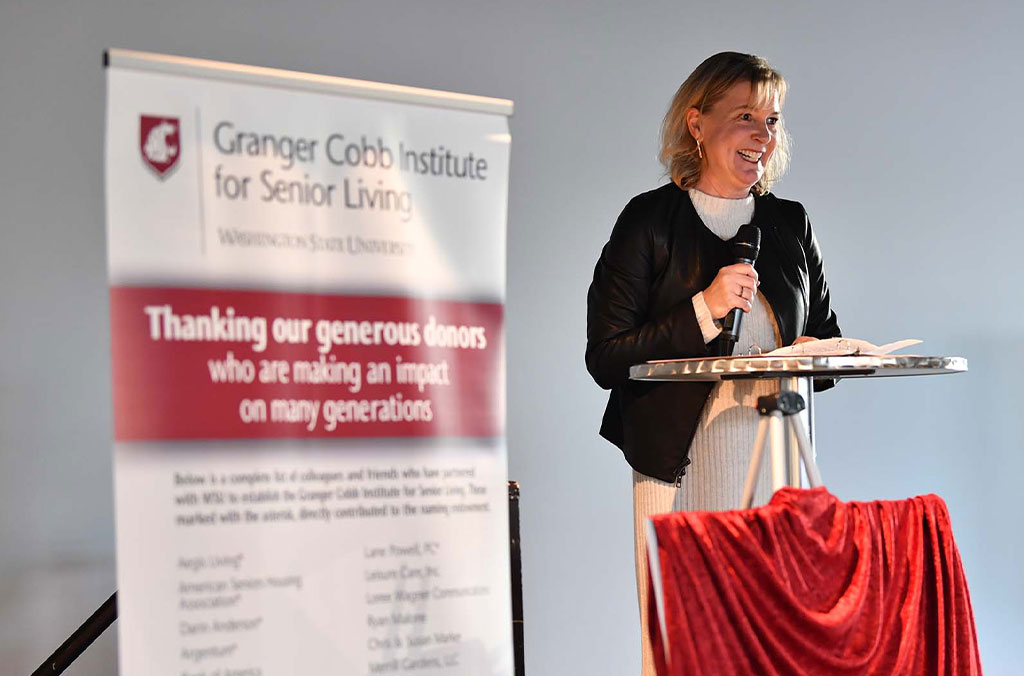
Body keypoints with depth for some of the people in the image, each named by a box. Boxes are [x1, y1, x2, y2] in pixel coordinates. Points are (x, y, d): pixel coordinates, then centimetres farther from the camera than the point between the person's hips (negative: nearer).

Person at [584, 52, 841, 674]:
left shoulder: (790, 222, 12)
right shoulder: (650, 220, -1)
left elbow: (829, 339, 19)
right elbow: (605, 359, -7)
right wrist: (704, 310, -15)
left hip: (779, 459, 4)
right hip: (681, 465, -4)